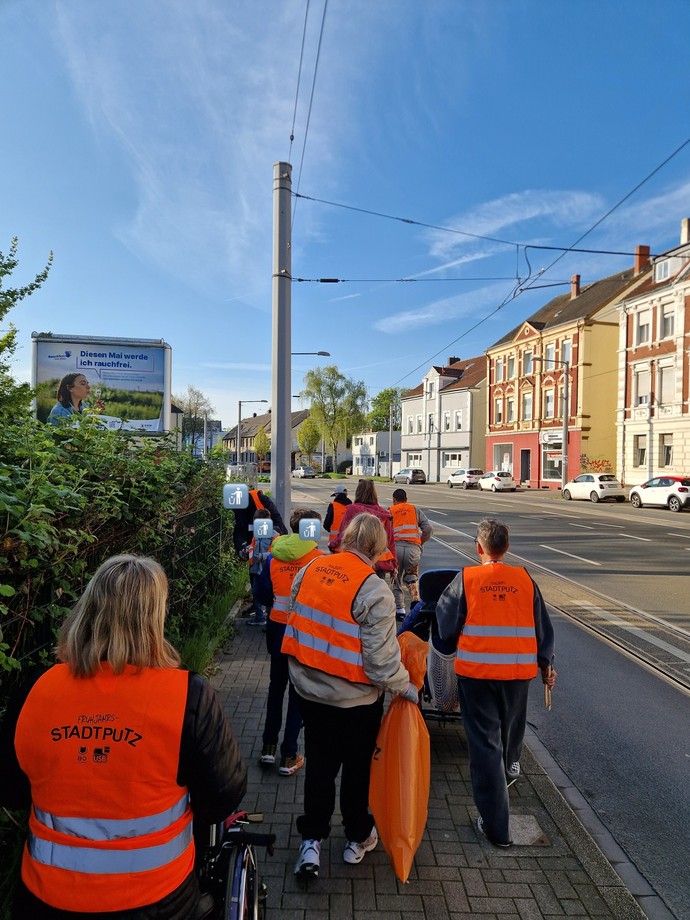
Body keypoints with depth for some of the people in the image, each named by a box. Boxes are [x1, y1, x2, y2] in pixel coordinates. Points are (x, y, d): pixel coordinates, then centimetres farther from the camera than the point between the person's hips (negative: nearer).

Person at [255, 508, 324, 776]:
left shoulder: (274, 557, -3)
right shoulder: (318, 558, -14)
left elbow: (262, 594, 3)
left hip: (277, 628, 4)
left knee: (276, 686, 21)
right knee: (299, 692, 10)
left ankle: (268, 747, 29)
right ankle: (289, 756, 17)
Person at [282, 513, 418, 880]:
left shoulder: (310, 570, -7)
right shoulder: (374, 590, -24)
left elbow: (296, 623, 5)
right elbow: (382, 657, -23)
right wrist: (406, 687, -5)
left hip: (310, 690, 4)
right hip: (356, 699, -4)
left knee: (319, 766, 20)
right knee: (358, 767, 19)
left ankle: (311, 841, 25)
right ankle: (357, 838, 38)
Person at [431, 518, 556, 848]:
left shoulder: (466, 579, -7)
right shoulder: (524, 580, 0)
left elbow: (446, 622, -1)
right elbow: (543, 626, 8)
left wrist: (448, 650, 18)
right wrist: (546, 665, 20)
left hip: (476, 672, -3)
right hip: (519, 671, 4)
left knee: (484, 743, 5)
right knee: (511, 728, 29)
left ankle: (496, 825, 9)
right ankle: (509, 768, 57)